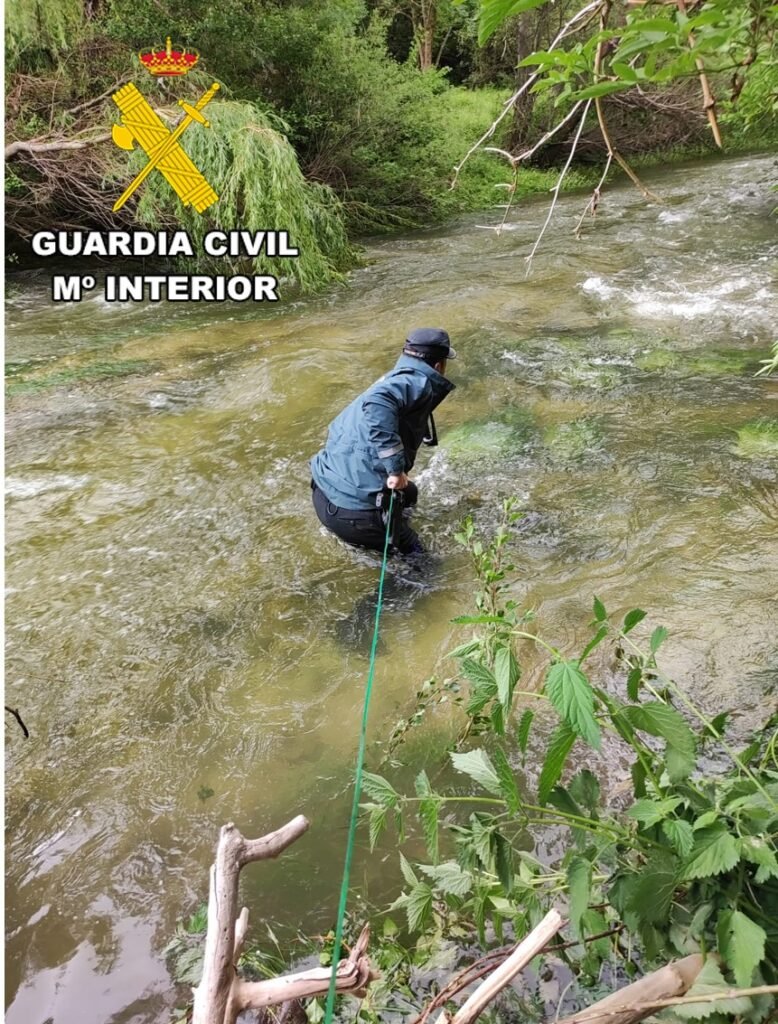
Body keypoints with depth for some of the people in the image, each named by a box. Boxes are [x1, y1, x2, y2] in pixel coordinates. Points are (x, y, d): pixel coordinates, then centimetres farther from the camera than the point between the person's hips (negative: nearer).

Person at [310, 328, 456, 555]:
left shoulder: (396, 379, 18)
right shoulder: (418, 382, -11)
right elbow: (377, 402, -33)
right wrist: (396, 468, -28)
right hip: (354, 512, -9)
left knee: (408, 494, 31)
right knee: (413, 555, 12)